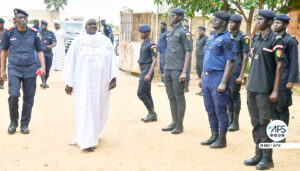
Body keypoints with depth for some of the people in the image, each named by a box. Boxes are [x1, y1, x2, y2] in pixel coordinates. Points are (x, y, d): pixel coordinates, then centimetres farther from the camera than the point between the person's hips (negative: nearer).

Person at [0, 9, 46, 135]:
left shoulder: (34, 33, 3)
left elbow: (39, 51, 10)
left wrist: (43, 66, -4)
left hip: (30, 69, 1)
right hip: (14, 69, -1)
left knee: (28, 99, 3)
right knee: (13, 96, -14)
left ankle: (24, 124, 19)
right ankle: (13, 122, 8)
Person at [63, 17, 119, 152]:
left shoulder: (105, 41, 7)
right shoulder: (78, 41, 0)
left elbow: (113, 59, 5)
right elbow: (70, 61, 0)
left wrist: (114, 77, -5)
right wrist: (68, 82, -4)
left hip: (101, 82, 3)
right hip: (84, 82, -3)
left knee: (100, 109, 13)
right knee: (85, 109, -5)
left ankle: (94, 133, 37)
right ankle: (87, 141, -2)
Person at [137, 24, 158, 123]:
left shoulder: (151, 45, -14)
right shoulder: (144, 44, 16)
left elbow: (154, 60, -19)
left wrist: (149, 74, -26)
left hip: (147, 71, -10)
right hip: (143, 71, 10)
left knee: (141, 93, -10)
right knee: (147, 94, 11)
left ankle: (152, 113, 1)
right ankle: (152, 115, 16)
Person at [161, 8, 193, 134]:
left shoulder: (183, 32, -7)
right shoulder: (170, 32, 17)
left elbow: (188, 52, -11)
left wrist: (184, 72, -17)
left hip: (177, 71, -8)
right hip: (168, 70, 8)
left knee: (179, 97, -1)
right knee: (171, 97, 12)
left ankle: (180, 125, 7)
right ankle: (174, 123, 21)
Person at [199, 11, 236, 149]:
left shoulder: (227, 39, -10)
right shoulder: (211, 38, 17)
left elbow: (230, 62, -15)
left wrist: (223, 83, -21)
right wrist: (202, 78, 19)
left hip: (218, 77, -9)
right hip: (207, 77, 9)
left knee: (220, 109, -2)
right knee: (210, 109, 14)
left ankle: (222, 139, 8)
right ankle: (214, 136, 25)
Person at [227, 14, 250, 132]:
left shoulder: (243, 37, -5)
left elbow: (245, 57, -8)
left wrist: (241, 75, -13)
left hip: (235, 71, -6)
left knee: (235, 94, -2)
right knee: (228, 95, 9)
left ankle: (235, 123, 8)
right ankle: (230, 119, 21)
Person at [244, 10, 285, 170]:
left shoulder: (275, 39, -8)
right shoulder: (255, 39, 13)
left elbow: (280, 65, -12)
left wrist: (275, 90, -16)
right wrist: (249, 85, 16)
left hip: (265, 89, -7)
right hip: (252, 89, 7)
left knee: (265, 123, -1)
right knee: (256, 123, 13)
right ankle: (259, 155, 23)